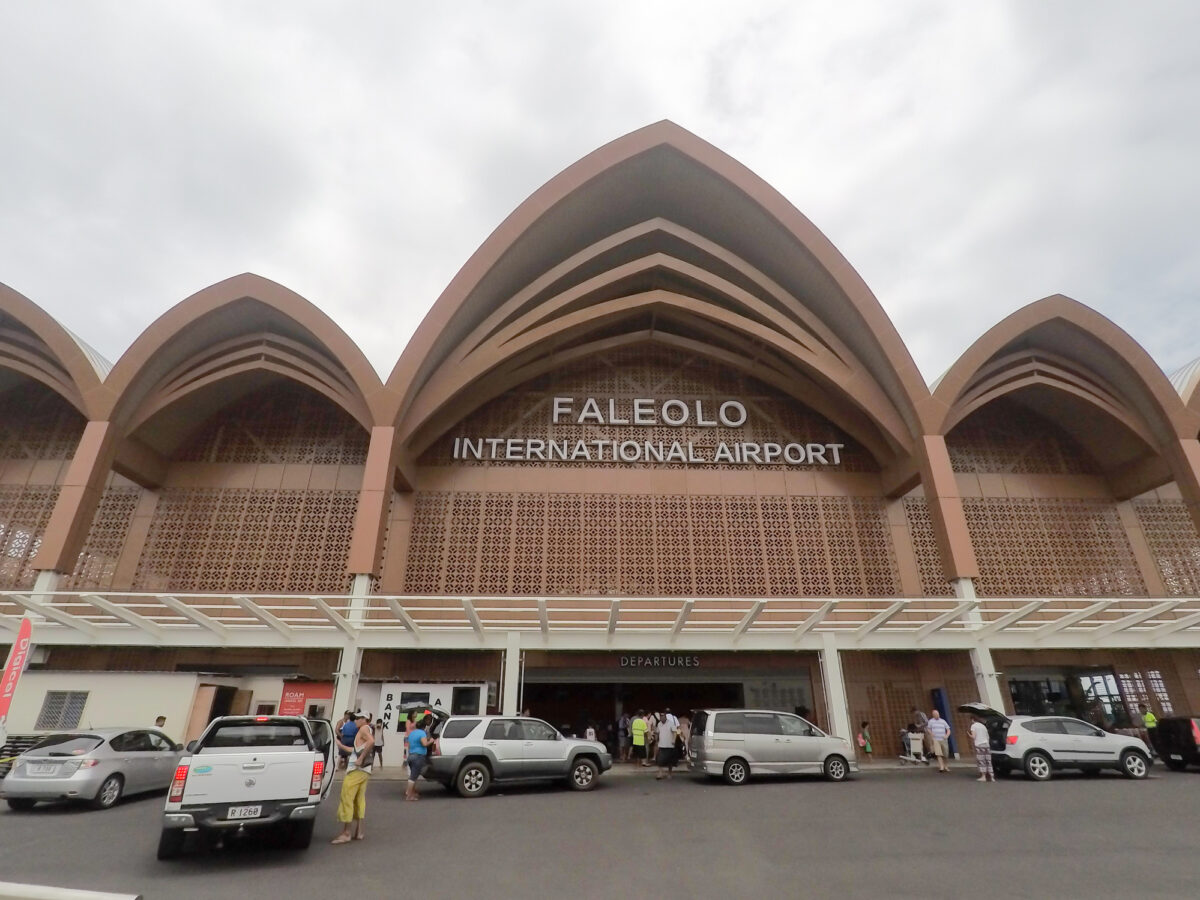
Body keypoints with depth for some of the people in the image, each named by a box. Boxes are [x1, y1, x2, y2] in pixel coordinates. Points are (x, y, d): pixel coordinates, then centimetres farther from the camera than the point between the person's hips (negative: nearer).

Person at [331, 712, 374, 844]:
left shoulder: (364, 728, -7)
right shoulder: (364, 731, 21)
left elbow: (371, 741, -27)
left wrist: (361, 758, -24)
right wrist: (341, 745, 28)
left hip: (356, 769, -9)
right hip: (364, 770, 9)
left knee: (346, 799, -5)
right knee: (359, 800, 12)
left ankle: (346, 834, -3)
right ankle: (359, 832, 16)